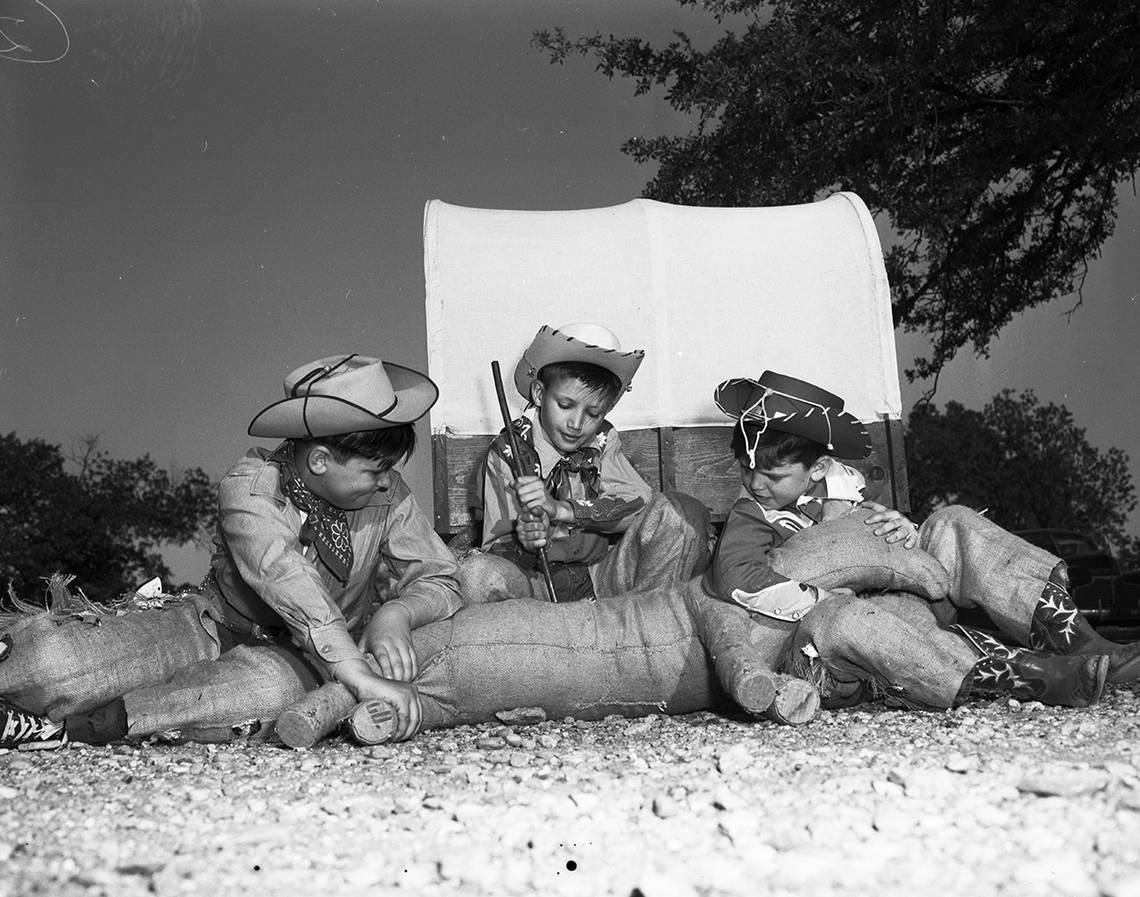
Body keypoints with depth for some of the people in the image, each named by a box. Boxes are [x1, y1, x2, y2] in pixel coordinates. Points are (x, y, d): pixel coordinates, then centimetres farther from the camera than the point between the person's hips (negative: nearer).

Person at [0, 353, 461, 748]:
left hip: (298, 656, 2)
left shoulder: (387, 494, -8)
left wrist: (396, 614, -29)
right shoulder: (249, 485, -20)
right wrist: (360, 673, -48)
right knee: (58, 665, -30)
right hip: (215, 626, -2)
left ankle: (63, 726, -30)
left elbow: (439, 580, -4)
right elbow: (288, 584, -35)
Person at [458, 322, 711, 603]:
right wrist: (524, 543, -31)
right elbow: (496, 550, -7)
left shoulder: (603, 441, 3)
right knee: (476, 574, -35)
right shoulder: (508, 453, -6)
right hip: (540, 586, -2)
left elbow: (642, 504, -15)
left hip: (602, 579, 2)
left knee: (682, 511, -19)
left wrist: (560, 509, -27)